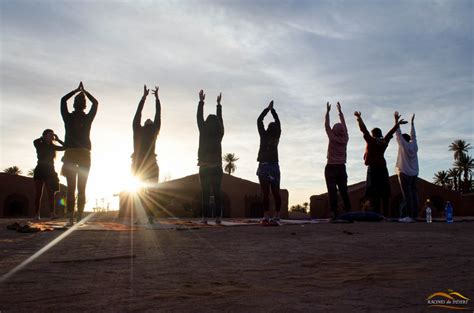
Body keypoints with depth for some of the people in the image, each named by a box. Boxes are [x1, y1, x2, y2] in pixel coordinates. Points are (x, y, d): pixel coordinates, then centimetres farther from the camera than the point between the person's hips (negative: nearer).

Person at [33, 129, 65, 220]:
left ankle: (52, 213, -11)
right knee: (38, 193, -3)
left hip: (50, 171, 3)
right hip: (40, 170, -3)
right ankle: (37, 215, -4)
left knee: (51, 193, -5)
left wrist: (58, 140, 4)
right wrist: (43, 138, -6)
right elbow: (35, 141, -20)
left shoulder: (53, 147, 12)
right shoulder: (39, 145, 3)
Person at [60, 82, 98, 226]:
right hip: (84, 154, 0)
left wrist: (77, 90, 28)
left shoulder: (68, 117, 2)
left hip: (70, 153, 0)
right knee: (82, 189, 2)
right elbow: (95, 103, 21)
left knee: (71, 188, -1)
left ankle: (71, 219, -8)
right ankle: (79, 218, -2)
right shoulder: (88, 118, 2)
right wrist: (85, 92, 30)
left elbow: (63, 100, 20)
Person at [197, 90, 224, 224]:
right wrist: (219, 104, 32)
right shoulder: (220, 133, 4)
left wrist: (201, 101, 20)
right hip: (217, 167, 2)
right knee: (217, 192, 3)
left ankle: (205, 217, -6)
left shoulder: (203, 131, -3)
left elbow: (199, 117, 10)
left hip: (204, 167, -2)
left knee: (205, 193, -2)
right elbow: (220, 119, 20)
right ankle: (218, 217, -2)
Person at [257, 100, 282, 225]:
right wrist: (272, 109, 26)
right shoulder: (277, 136, 6)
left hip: (264, 166, -4)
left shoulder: (264, 135, -4)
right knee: (276, 193, 4)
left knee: (265, 193, -8)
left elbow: (259, 120, 5)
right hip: (275, 166, 4)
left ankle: (266, 218, -13)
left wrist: (268, 108, 13)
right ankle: (276, 217, 2)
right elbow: (278, 122, 20)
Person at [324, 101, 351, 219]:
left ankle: (335, 213, -14)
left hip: (331, 168, -4)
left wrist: (328, 111, 7)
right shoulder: (345, 139, 3)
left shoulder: (333, 138, -7)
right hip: (342, 168, 4)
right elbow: (344, 125, 15)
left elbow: (326, 125, 0)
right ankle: (348, 212, 1)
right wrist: (340, 111, 24)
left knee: (332, 192, -8)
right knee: (344, 191, 5)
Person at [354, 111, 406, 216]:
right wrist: (397, 124, 38)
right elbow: (390, 133, 23)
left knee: (373, 193, -8)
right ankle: (385, 214, 5)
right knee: (384, 193, 6)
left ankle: (376, 214, -15)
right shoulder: (384, 142, 9)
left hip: (372, 168, -5)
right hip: (383, 168, 5)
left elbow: (364, 130, -3)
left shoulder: (371, 141, -3)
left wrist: (359, 118, 6)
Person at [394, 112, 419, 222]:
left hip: (404, 173, -6)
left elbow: (398, 134, 0)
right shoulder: (414, 145, 11)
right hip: (414, 174, 6)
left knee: (407, 195, -10)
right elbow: (413, 135, 25)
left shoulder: (403, 145, -3)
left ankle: (409, 216, -14)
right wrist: (412, 122, 33)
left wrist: (396, 120, 5)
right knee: (414, 194, 4)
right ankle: (414, 215, 4)